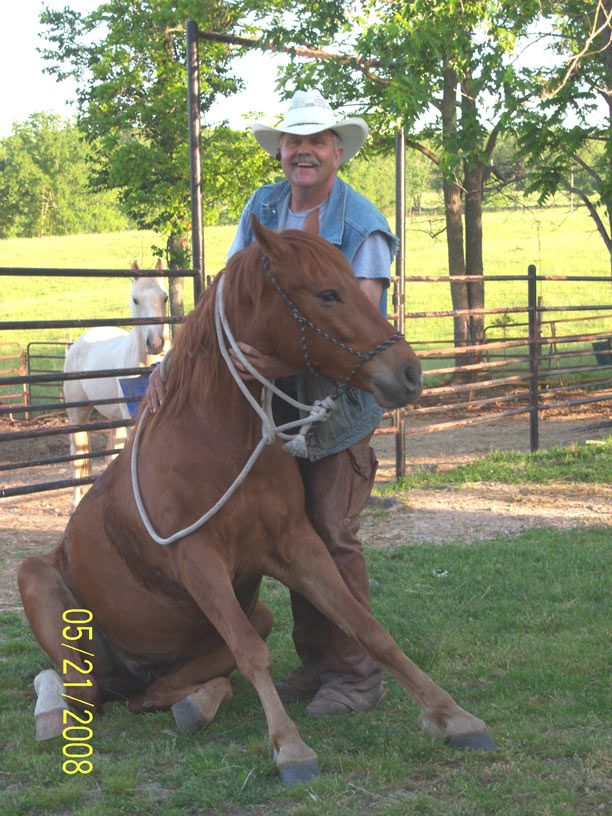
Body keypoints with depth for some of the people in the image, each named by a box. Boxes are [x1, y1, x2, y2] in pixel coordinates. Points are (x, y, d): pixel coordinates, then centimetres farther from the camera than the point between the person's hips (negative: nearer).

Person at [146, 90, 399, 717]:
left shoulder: (363, 226, -14)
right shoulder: (261, 210, 3)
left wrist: (292, 361, -39)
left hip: (340, 396, -6)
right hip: (276, 401, 6)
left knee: (333, 532, -8)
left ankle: (358, 675, 3)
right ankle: (314, 661, 23)